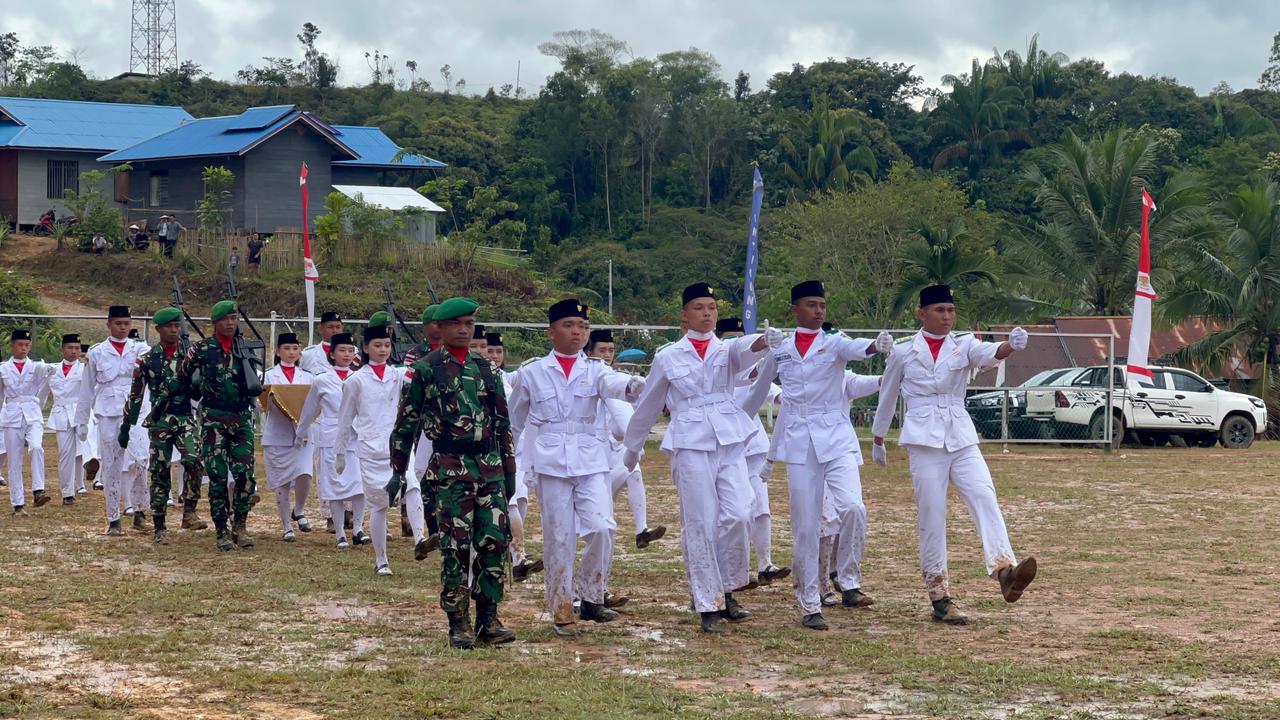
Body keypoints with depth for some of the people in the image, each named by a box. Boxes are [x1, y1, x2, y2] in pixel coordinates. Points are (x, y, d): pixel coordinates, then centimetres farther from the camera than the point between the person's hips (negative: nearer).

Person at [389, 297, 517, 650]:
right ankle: (458, 624, 4)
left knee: (494, 540, 0)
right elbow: (406, 422, 3)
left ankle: (488, 619, 9)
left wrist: (509, 470, 16)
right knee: (455, 546, -4)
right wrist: (398, 471, 1)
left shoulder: (486, 369, 12)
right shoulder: (425, 370, 0)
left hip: (490, 466, 4)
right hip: (451, 470, -4)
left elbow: (502, 422, 17)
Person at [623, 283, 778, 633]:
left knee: (737, 515, -10)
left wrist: (764, 341, -39)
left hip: (729, 439, 1)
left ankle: (725, 591, 11)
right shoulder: (668, 357, 8)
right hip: (691, 443, -1)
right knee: (700, 523, -3)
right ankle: (709, 606, 3)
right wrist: (632, 446, 26)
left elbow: (746, 349, -16)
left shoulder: (727, 349, 9)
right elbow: (648, 406, 19)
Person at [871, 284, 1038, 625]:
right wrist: (877, 441, 24)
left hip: (961, 438, 2)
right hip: (924, 440, -1)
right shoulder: (903, 352, 6)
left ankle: (1004, 570, -36)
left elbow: (988, 353, -15)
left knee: (984, 497, -20)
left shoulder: (964, 346, 7)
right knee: (932, 517, -3)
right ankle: (939, 597, 2)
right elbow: (887, 398, 17)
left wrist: (1011, 345, -38)